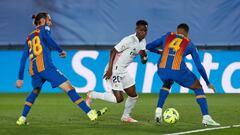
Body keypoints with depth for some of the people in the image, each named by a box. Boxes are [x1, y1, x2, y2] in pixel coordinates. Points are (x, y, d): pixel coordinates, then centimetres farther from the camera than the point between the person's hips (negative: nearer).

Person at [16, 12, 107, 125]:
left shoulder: (29, 37, 27)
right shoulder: (44, 28, 12)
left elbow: (23, 59, 22)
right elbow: (47, 38, -13)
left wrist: (20, 78, 21)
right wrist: (60, 50, -4)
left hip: (33, 70, 6)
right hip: (45, 67, -6)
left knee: (35, 91, 31)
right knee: (69, 88, -9)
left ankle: (22, 118, 24)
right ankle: (90, 113, -16)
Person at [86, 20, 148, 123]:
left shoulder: (142, 42, 8)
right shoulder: (129, 40, -18)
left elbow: (143, 61, 10)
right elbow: (113, 51, -19)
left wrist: (144, 55, -14)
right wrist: (110, 69, -24)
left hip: (123, 72, 9)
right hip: (114, 71, -9)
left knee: (133, 95, 9)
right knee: (119, 98, -13)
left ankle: (126, 116, 27)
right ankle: (92, 95, 1)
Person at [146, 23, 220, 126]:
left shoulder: (167, 37, 20)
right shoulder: (189, 44, 16)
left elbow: (149, 46, 24)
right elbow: (199, 66, 14)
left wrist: (159, 52, 43)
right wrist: (208, 83, 23)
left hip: (162, 70, 3)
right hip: (178, 71, -3)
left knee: (167, 84, 39)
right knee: (198, 88, 20)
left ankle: (158, 112, 22)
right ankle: (206, 118, 8)